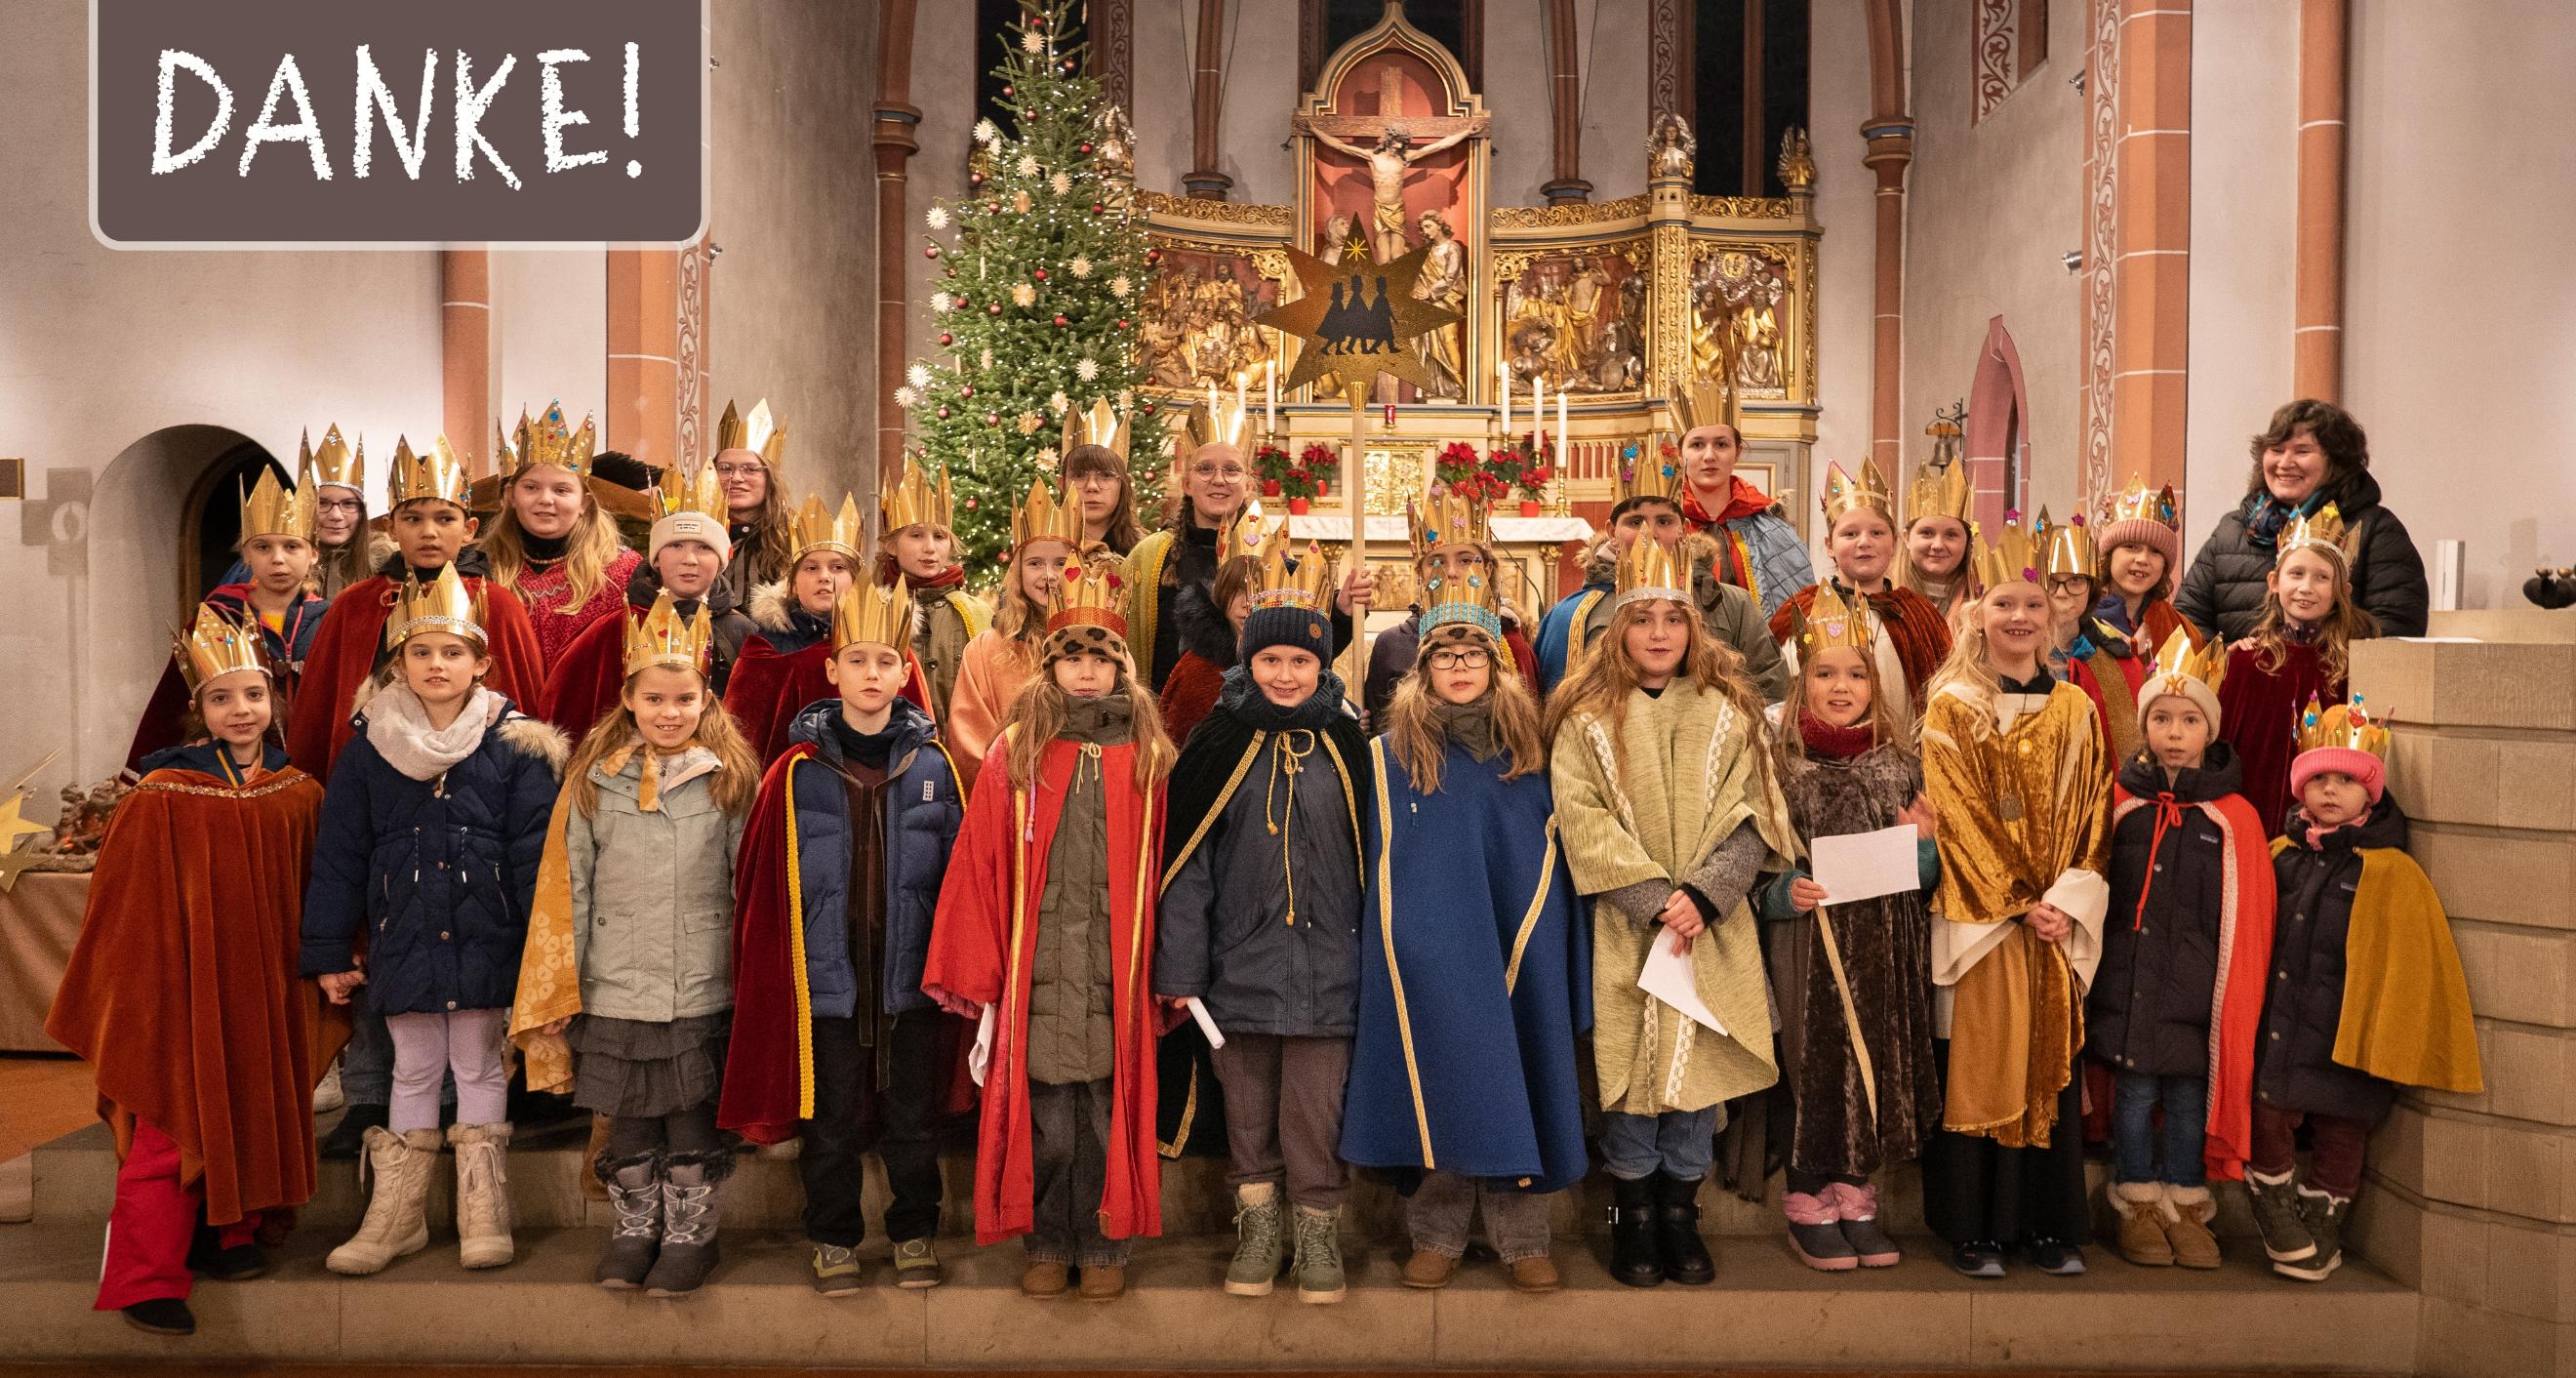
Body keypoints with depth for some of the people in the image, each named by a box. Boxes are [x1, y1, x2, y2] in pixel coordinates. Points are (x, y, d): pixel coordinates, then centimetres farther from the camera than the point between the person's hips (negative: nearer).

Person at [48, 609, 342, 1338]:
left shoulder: (299, 793, 1)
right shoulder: (163, 798, -11)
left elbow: (313, 904, 9)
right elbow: (128, 910, -8)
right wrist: (134, 999, -7)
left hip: (262, 998, 4)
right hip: (181, 995, -4)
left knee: (250, 1120, 14)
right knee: (172, 1133, 0)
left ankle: (224, 1235, 31)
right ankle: (145, 1278, 9)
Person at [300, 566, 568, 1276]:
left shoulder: (514, 746, -4)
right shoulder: (369, 749, 2)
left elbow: (534, 856, -4)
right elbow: (338, 856, 5)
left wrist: (540, 951, -7)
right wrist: (330, 951, 4)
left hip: (486, 944, -2)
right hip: (403, 944, 2)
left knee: (480, 1068, 8)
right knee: (414, 1071, 13)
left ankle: (484, 1214, 18)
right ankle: (397, 1214, 23)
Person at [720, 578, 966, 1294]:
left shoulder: (933, 764, 0)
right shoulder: (799, 770, -3)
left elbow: (959, 869, 2)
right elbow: (768, 882, -1)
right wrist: (779, 966, -4)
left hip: (911, 970, 1)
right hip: (828, 973, 0)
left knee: (910, 1114, 12)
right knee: (832, 1120, 11)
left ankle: (915, 1234, 28)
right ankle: (833, 1241, 27)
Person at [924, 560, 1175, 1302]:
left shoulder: (1147, 756, 6)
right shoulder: (1017, 753, 4)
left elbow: (1162, 870, 5)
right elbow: (981, 866, 1)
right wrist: (978, 975, -3)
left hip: (1118, 976, 0)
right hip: (1039, 975, 0)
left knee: (1107, 1114, 7)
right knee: (1047, 1120, 6)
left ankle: (1103, 1246, 23)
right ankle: (1048, 1244, 24)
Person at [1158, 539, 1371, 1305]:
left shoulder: (1344, 743, 2)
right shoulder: (1220, 743, -1)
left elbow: (1371, 855, 7)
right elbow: (1187, 860, -1)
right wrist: (1180, 966, -5)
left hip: (1325, 966, 0)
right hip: (1240, 963, 0)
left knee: (1314, 1113, 2)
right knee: (1248, 1111, 10)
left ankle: (1317, 1232, 19)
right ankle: (1257, 1230, 26)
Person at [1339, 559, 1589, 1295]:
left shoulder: (1528, 749, 6)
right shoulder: (1392, 755, 2)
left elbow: (1552, 859, 8)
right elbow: (1379, 869, 4)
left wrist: (1550, 953, 3)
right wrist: (1395, 951, -1)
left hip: (1515, 955, 1)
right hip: (1430, 958, -1)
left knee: (1514, 1083, 5)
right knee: (1435, 1086, 4)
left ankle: (1523, 1238, 18)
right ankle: (1436, 1235, 17)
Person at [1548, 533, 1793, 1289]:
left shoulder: (1729, 713, 7)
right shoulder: (1587, 718, 2)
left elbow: (1752, 818, 0)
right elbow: (1584, 823, -6)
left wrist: (1701, 893, -15)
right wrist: (1654, 900, -15)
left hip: (1712, 930, 2)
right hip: (1625, 933, -1)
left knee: (1699, 1068, 5)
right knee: (1629, 1070, 2)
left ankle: (1680, 1215, 21)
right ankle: (1634, 1220, 18)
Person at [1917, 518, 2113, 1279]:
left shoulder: (2075, 710, 10)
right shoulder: (1952, 707, -1)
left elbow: (2092, 815, 6)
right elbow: (1958, 817, -7)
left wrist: (2067, 899, -8)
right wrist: (2018, 904, -12)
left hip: (2059, 918, 3)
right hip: (1978, 918, -3)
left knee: (2051, 1064, 7)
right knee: (1976, 1066, 0)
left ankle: (2051, 1224, 18)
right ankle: (1975, 1228, 9)